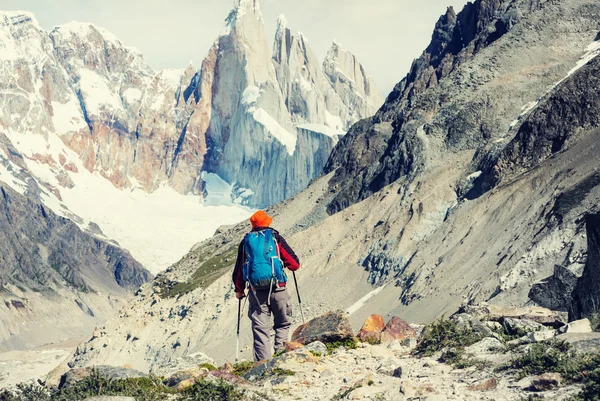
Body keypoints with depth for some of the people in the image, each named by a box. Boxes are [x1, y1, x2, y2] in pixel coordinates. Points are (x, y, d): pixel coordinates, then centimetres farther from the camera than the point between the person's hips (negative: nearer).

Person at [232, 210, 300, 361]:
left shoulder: (246, 241, 12)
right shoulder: (276, 238, 5)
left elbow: (238, 269, 16)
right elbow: (294, 264, 4)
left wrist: (239, 290, 30)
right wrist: (287, 263, 28)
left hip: (255, 290, 2)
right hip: (277, 288, -2)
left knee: (260, 329, 3)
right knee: (283, 323, 14)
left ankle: (263, 361, -3)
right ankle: (280, 352, 0)